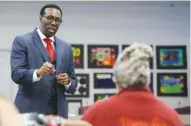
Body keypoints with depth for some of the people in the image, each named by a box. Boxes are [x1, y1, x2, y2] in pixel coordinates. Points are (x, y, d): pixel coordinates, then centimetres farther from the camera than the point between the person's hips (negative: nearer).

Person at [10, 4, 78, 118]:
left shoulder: (66, 47, 15)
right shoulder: (22, 41, 2)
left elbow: (73, 83, 18)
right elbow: (16, 74, -10)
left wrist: (67, 82, -5)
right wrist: (38, 72, -28)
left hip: (58, 111, 4)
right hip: (30, 111, -4)